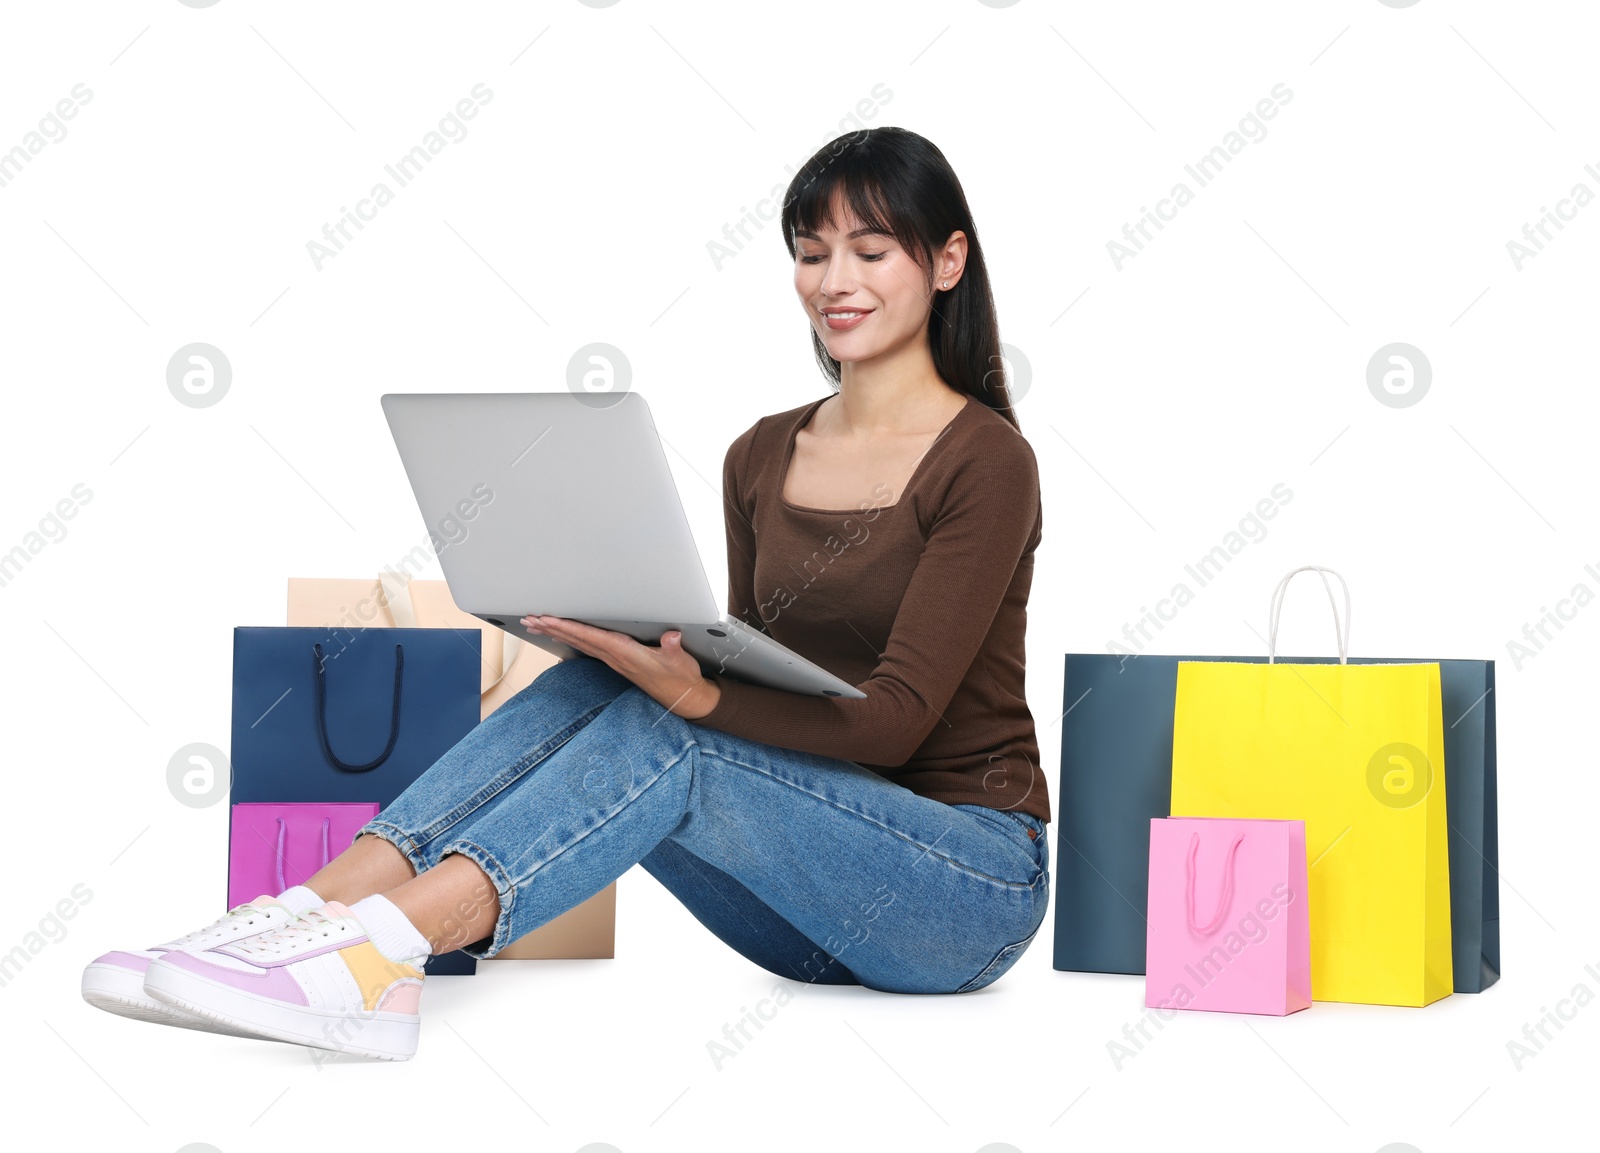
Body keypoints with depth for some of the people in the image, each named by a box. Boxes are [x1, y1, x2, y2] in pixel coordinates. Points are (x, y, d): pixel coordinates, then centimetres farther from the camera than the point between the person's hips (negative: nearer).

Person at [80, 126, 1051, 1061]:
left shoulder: (986, 462, -9)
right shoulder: (761, 458, 11)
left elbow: (897, 718, -18)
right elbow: (750, 677, 11)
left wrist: (700, 696, -34)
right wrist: (644, 653, -11)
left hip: (972, 886, -5)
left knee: (665, 738, -29)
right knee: (595, 686, -19)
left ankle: (369, 953, -44)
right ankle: (311, 913, -32)